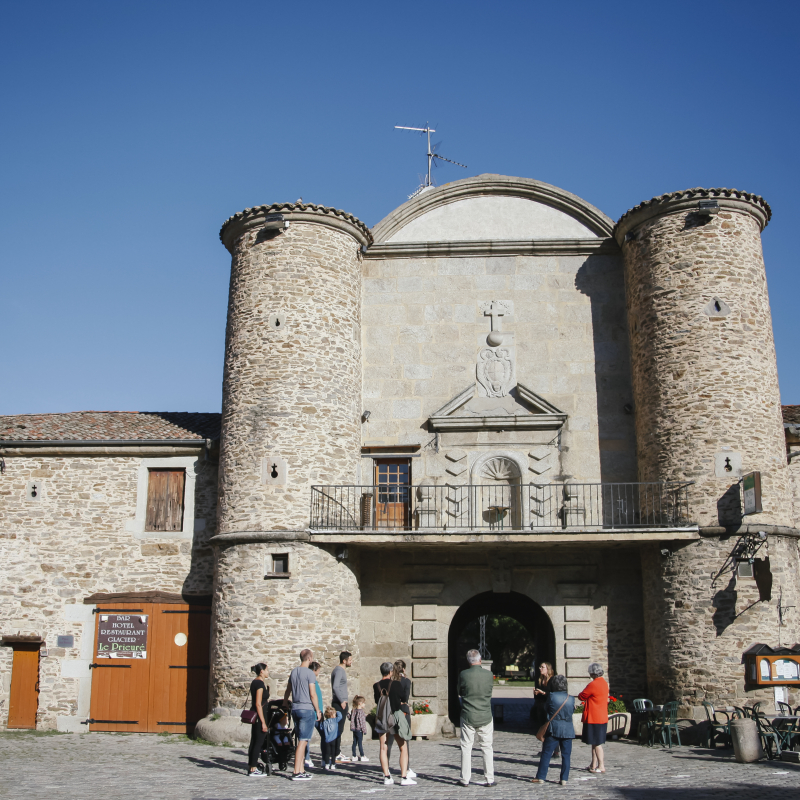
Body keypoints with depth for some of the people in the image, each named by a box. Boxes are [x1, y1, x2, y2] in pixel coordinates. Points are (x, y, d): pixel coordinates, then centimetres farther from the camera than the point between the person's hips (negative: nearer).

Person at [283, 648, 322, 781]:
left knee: (301, 741, 13)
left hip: (295, 709, 7)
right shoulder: (309, 673, -10)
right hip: (307, 710, -7)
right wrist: (318, 711, -4)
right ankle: (297, 772, -9)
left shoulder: (294, 672, 12)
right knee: (303, 741, -7)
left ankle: (301, 770, 14)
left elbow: (288, 690, 23)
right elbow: (313, 694, -12)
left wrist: (285, 703, 39)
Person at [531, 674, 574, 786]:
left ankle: (541, 777, 7)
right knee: (566, 755, 8)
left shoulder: (551, 696, -8)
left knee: (546, 753, 4)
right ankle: (564, 779, 7)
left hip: (553, 730, -2)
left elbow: (546, 709, 3)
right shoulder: (571, 699, 0)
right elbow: (572, 711, 14)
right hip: (568, 730, 2)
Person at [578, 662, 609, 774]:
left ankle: (601, 766, 0)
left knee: (597, 743, -3)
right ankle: (594, 765, 21)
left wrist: (580, 695, 9)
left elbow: (581, 697, -11)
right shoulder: (604, 683, 9)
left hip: (594, 718, -9)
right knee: (595, 742, 15)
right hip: (602, 717, 9)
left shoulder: (593, 684, -19)